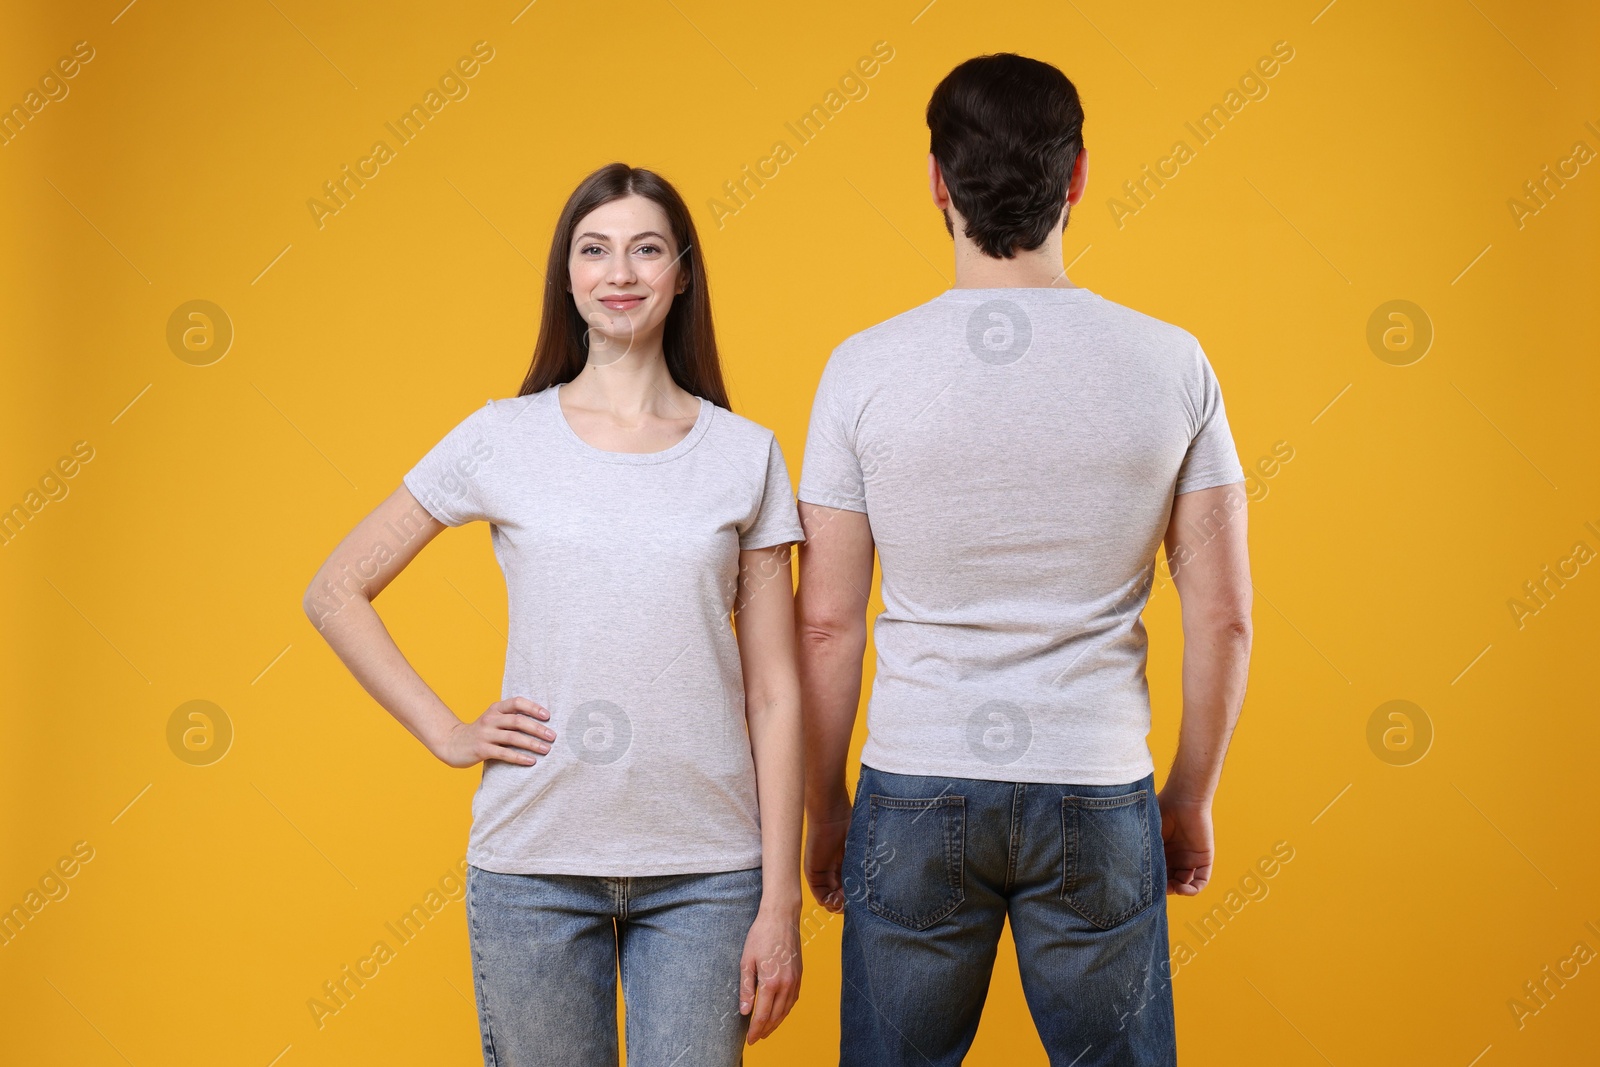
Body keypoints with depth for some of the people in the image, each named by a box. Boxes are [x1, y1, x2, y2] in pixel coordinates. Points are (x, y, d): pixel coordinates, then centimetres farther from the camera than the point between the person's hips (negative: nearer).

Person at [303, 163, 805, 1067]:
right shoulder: (504, 439, 2)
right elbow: (335, 594, 9)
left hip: (705, 868, 0)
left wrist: (780, 902, -1)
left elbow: (774, 694, 2)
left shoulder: (747, 456, 3)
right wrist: (447, 734, 0)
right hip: (534, 861, 0)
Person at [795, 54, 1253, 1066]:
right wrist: (1192, 801, 11)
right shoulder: (1171, 364, -5)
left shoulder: (866, 367, -6)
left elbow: (827, 623, -3)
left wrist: (824, 808, 9)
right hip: (1100, 795, 1)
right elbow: (1224, 616, -2)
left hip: (916, 793, 0)